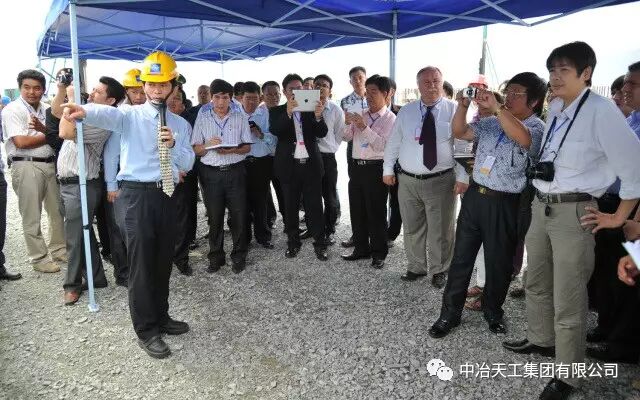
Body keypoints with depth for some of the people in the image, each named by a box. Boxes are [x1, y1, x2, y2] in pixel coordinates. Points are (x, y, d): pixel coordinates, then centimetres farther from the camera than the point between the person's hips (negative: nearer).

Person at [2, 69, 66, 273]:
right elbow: (21, 142, -15)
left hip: (50, 164, 6)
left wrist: (42, 129, -17)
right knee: (32, 217, 2)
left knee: (58, 211, 13)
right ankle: (39, 258, 12)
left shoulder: (47, 109, 10)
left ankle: (58, 249, 29)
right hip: (27, 167, -6)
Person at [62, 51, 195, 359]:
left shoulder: (180, 124, 14)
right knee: (141, 264, -2)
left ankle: (161, 317, 33)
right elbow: (108, 114, -23)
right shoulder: (130, 115, 2)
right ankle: (146, 331, 12)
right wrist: (84, 111, -45)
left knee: (163, 261, 14)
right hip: (136, 195, -4)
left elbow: (187, 164, 9)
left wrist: (173, 145, -10)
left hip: (167, 195, 4)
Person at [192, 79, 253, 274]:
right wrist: (208, 145, -17)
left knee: (239, 216, 1)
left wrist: (232, 150, -15)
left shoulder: (240, 118, 7)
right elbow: (195, 149, 4)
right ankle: (216, 257, 20)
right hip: (211, 173, 0)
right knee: (214, 217, 7)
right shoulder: (202, 118, 7)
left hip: (236, 171, 0)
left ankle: (238, 257, 16)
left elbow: (247, 147, 5)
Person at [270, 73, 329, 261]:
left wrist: (318, 116, -27)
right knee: (290, 207, 9)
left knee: (314, 206, 2)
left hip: (311, 164, 0)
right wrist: (288, 113, -33)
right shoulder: (277, 111, 4)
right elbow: (275, 130, -16)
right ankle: (293, 242, 21)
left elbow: (322, 133, -6)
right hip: (289, 166, 0)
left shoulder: (311, 109, 6)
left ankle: (320, 244, 11)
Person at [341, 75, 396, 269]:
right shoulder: (361, 115, 11)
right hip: (357, 166, 6)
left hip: (376, 168, -6)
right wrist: (348, 124, -7)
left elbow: (382, 145, -17)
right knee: (356, 211, 14)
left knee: (376, 213, 3)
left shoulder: (390, 118, -6)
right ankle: (361, 248, 29)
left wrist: (364, 127, -23)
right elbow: (347, 137, 12)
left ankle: (378, 253, 17)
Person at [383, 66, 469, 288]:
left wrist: (462, 176, -11)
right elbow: (393, 142, 12)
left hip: (441, 181, -3)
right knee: (412, 228, 14)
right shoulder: (406, 111, 7)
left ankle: (439, 271, 27)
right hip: (408, 180, 3)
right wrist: (388, 169, 9)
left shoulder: (454, 110, -4)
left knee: (440, 230, 7)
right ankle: (416, 267, 33)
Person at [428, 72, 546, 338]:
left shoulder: (537, 127, -7)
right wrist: (462, 106, -7)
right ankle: (450, 313, 20)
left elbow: (523, 138, -29)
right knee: (461, 257, 9)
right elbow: (460, 132, 10)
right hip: (475, 195, 5)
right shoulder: (491, 122, 10)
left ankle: (493, 311, 34)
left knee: (498, 263, 10)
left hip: (505, 204, -5)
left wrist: (497, 107, -29)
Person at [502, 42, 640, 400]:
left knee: (567, 301, 1)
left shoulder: (601, 111, -16)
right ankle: (540, 340, 44)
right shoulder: (555, 109, 7)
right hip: (541, 206, 8)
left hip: (573, 212, -8)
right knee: (537, 283, 22)